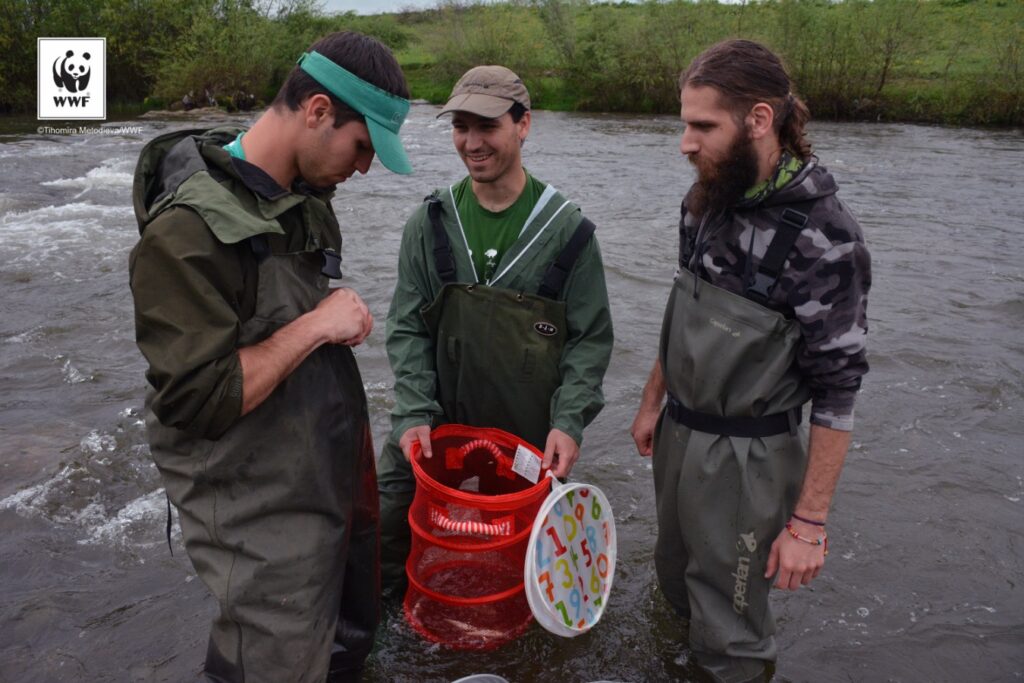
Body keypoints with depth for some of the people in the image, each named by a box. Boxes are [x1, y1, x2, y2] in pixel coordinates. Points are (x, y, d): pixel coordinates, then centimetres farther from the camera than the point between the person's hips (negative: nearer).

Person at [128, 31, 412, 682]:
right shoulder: (191, 226, -23)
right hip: (264, 520, -8)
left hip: (338, 477, 8)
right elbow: (194, 401, -27)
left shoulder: (307, 200, 4)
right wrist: (314, 327, -22)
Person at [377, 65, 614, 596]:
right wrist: (414, 414, -10)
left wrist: (569, 421, -13)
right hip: (435, 432, 2)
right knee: (386, 533, 6)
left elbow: (591, 338, -2)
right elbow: (407, 329, 1)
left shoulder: (567, 230, -6)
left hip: (533, 440, -1)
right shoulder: (430, 224, 0)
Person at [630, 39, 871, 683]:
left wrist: (809, 524, -16)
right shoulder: (706, 203, -1)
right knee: (675, 586, 26)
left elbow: (837, 390, -18)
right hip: (676, 436, 7)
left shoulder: (824, 237, -22)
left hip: (748, 457, -6)